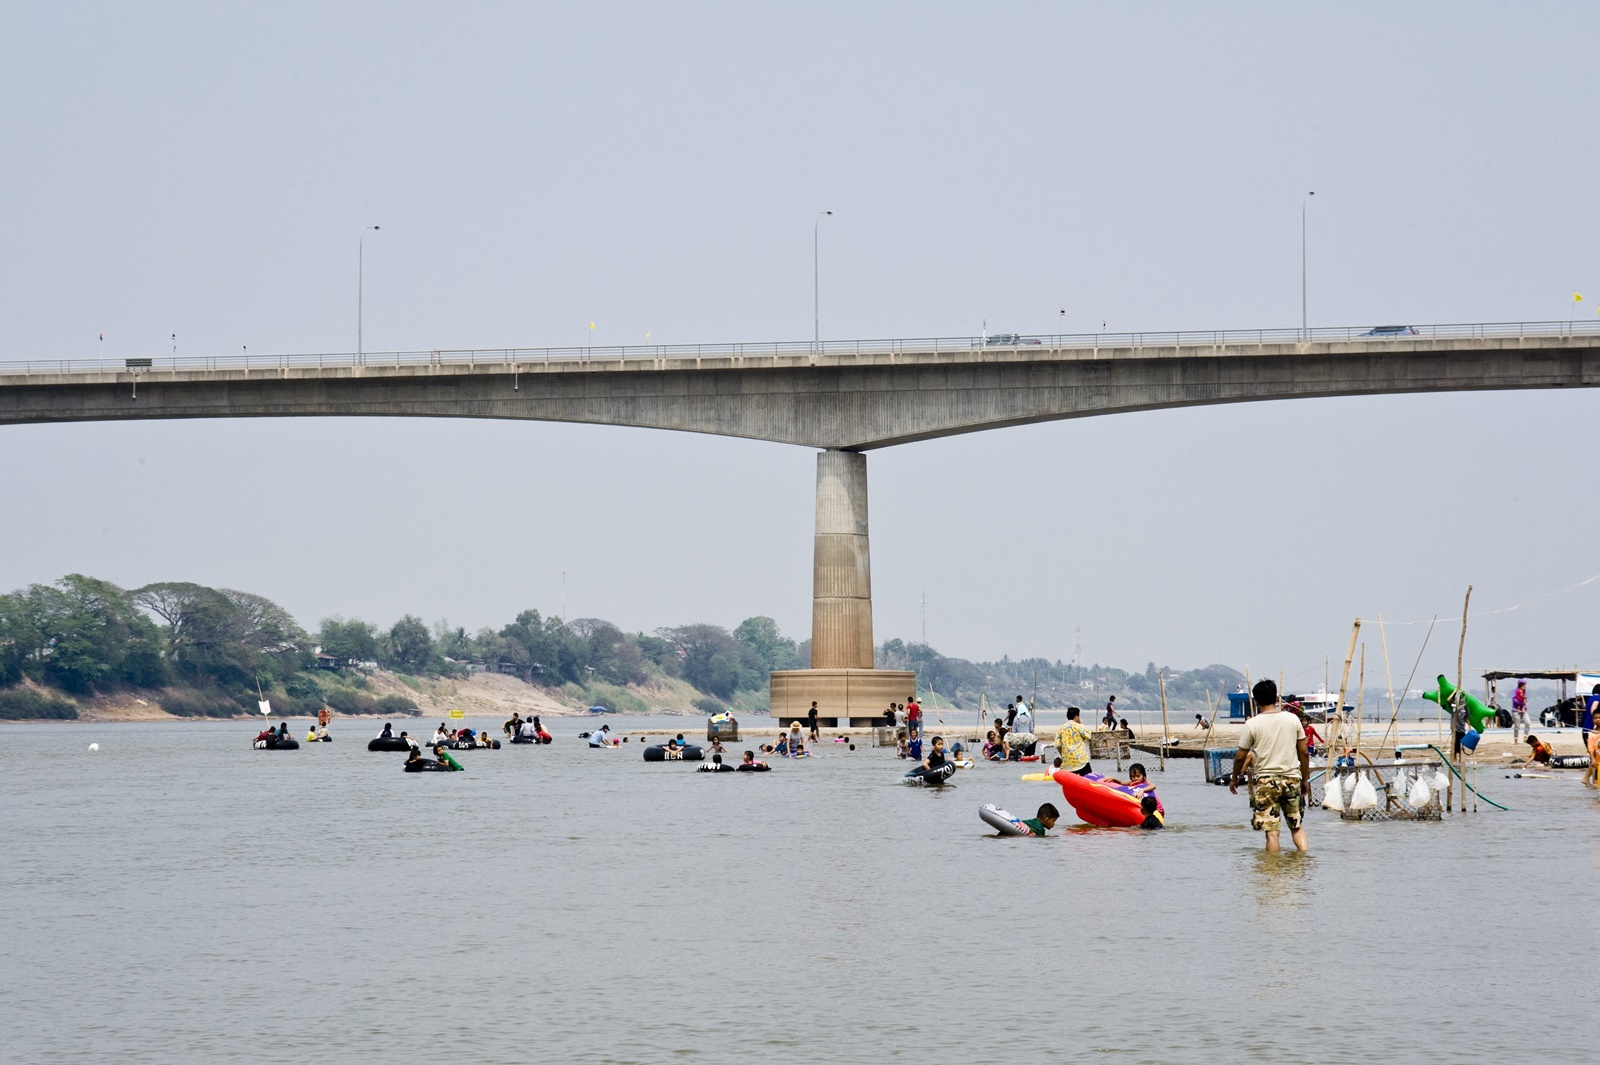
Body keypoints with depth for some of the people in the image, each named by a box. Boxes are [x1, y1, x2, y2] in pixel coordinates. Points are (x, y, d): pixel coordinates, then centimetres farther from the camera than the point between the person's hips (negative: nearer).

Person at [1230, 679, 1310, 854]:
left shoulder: (1252, 724, -6)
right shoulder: (1292, 719, 2)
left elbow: (1241, 756, 1)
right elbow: (1304, 753, 6)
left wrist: (1234, 778, 17)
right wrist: (1305, 779, 18)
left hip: (1266, 780, -3)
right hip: (1292, 779, 3)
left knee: (1272, 831, -2)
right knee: (1297, 826, 15)